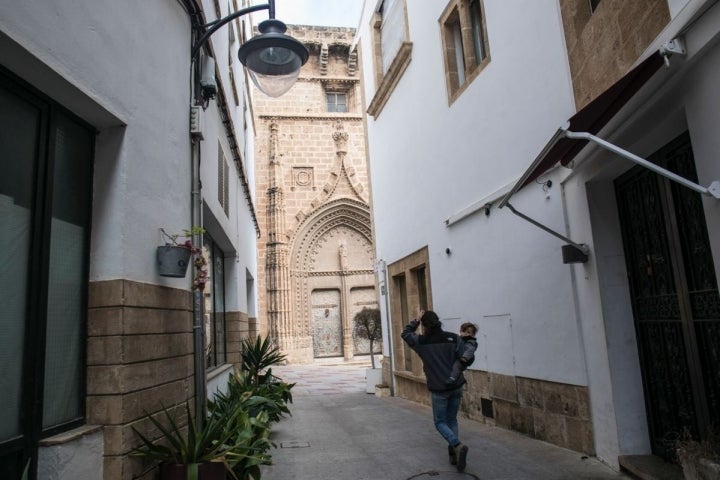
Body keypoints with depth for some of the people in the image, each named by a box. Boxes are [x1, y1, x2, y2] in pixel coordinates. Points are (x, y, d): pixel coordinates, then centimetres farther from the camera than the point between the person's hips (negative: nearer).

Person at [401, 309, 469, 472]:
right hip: (456, 386, 3)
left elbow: (405, 333, 12)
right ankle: (453, 454, 15)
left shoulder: (421, 341, -6)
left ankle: (457, 445, -13)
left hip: (438, 388, -3)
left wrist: (417, 320, 18)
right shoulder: (453, 338, -4)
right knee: (452, 420, 20)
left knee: (440, 422, 11)